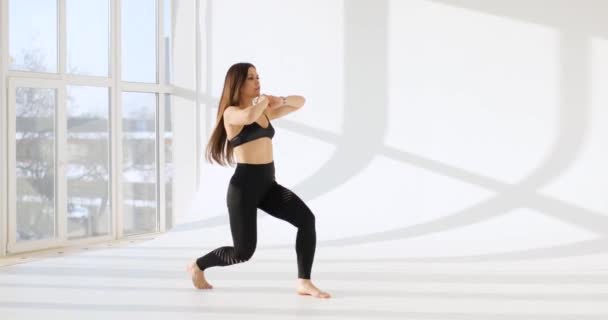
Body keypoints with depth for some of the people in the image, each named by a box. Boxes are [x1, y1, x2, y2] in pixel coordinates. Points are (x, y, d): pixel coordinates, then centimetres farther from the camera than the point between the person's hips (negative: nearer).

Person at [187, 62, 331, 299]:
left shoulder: (264, 112, 16)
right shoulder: (231, 113, -7)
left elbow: (300, 102, 21)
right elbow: (249, 116, -31)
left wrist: (279, 100, 1)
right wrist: (263, 100, -10)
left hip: (268, 184, 7)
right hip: (244, 185, -7)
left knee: (307, 219, -17)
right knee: (243, 252, -1)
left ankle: (303, 282, -12)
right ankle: (197, 266, 27)